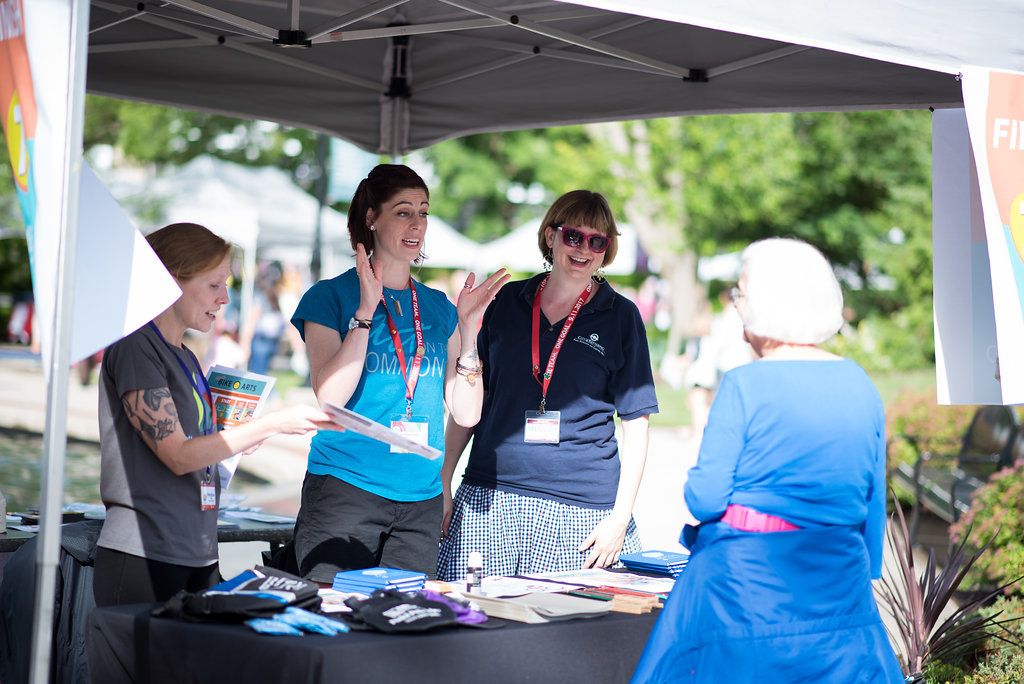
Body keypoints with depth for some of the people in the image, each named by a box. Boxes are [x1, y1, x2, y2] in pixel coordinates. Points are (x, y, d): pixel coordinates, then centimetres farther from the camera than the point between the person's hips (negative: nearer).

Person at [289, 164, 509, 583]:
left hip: (420, 500, 4)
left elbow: (466, 414, 5)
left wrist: (468, 325, -3)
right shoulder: (330, 297, -1)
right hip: (345, 489, -4)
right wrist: (367, 309, -17)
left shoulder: (438, 308, 12)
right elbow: (328, 398, -14)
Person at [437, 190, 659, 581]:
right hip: (487, 502, 2)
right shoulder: (507, 302, 10)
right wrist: (443, 483, 7)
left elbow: (636, 421, 2)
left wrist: (620, 515, -6)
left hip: (580, 510, -2)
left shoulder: (620, 317, 4)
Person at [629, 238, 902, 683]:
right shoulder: (861, 385, 4)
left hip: (749, 576, -5)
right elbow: (874, 501, 10)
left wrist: (691, 486, 10)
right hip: (839, 578, 5)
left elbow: (705, 498, -13)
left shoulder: (744, 386, -12)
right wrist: (865, 574, 21)